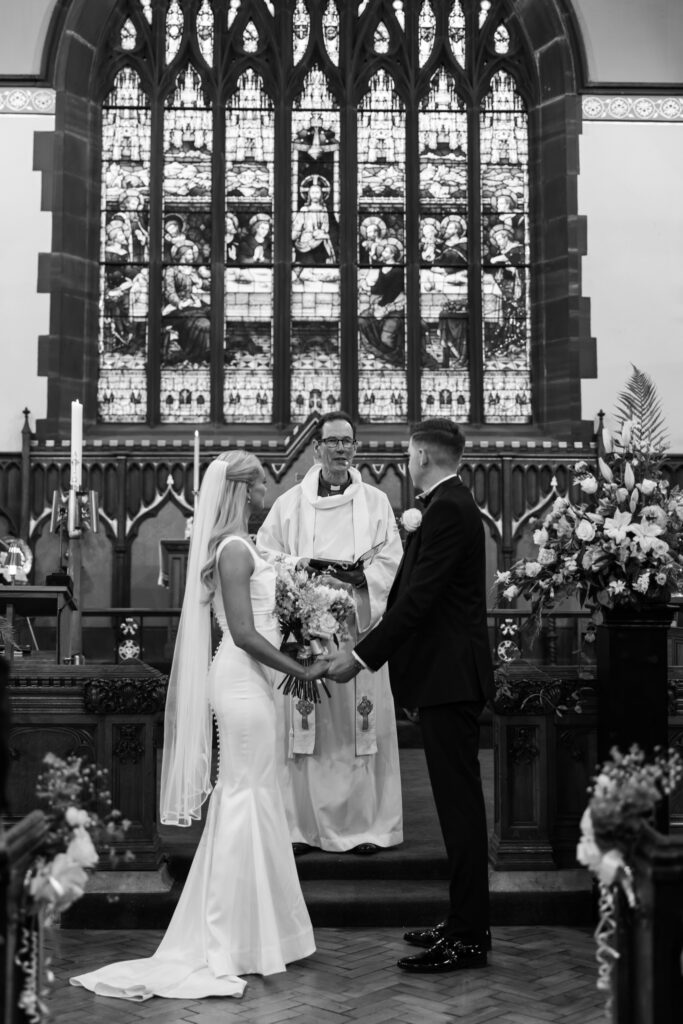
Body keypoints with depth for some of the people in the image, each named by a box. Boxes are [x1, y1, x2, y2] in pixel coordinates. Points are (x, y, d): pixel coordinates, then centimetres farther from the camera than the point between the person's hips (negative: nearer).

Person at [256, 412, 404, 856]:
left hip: (358, 624, 0)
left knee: (361, 726, -1)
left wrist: (360, 574, -14)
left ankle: (365, 824, 7)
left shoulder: (376, 501, 10)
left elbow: (392, 562, 5)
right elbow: (265, 554, 7)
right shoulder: (290, 503, 10)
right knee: (303, 727, -2)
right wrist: (298, 566, -11)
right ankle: (303, 824, 6)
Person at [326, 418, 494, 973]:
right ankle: (466, 922, 24)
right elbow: (415, 592, 18)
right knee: (458, 801, 14)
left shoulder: (448, 510, -16)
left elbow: (418, 599, -21)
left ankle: (468, 938, 3)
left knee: (459, 802, -4)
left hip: (450, 676, -10)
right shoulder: (451, 504, 15)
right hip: (449, 675, 10)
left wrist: (361, 657, -17)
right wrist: (367, 649, 18)